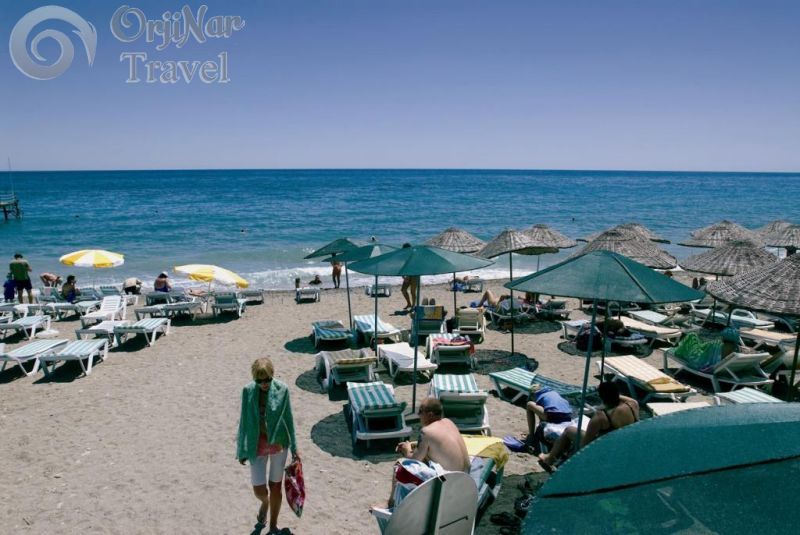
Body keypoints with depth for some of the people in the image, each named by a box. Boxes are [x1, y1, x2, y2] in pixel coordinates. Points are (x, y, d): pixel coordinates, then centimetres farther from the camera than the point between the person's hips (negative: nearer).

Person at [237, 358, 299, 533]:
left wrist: (294, 448, 1)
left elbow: (288, 418, -3)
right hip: (257, 445, 0)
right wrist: (242, 450, 2)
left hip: (278, 443, 0)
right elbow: (244, 420, -2)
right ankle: (265, 503, 41)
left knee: (275, 486, 11)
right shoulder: (248, 390, -11)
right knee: (259, 489, 3)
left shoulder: (282, 389, -12)